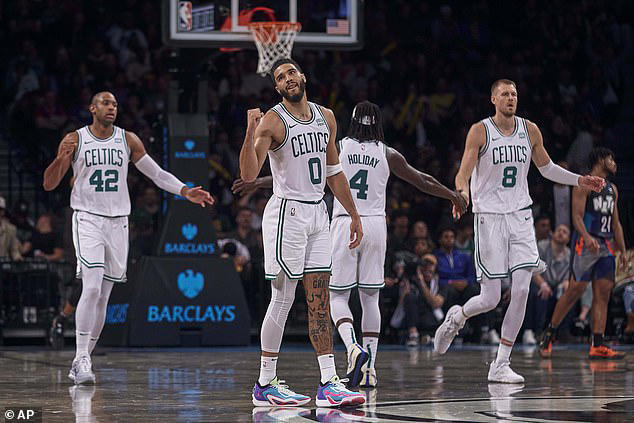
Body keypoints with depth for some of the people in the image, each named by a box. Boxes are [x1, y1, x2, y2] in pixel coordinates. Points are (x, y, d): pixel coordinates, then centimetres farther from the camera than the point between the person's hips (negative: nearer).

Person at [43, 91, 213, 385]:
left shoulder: (128, 140, 7)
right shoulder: (75, 140, 0)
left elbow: (157, 174, 10)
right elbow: (49, 185, -1)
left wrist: (187, 192, -3)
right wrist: (60, 159, -20)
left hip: (118, 222, 4)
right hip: (87, 219, -4)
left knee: (102, 297, 5)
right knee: (92, 288, -20)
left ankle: (82, 361, 14)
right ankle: (81, 360, -18)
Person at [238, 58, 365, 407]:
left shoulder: (326, 117, 11)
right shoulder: (273, 121, -10)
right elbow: (248, 175, -20)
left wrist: (353, 214, 19)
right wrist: (250, 134, -34)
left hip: (317, 214, 6)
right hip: (287, 212, -6)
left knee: (320, 301, 3)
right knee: (283, 299, -4)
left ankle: (328, 384, 1)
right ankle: (265, 385, 3)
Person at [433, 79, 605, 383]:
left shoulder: (530, 130, 7)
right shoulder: (480, 131, -6)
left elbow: (546, 167, 22)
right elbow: (463, 174, -12)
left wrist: (579, 181, 10)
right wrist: (462, 193, -34)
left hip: (520, 217, 4)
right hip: (489, 218, -4)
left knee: (521, 291, -9)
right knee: (490, 299, -6)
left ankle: (501, 365, -1)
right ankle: (456, 318, 29)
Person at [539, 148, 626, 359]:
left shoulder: (612, 189, 20)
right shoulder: (584, 184, -4)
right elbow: (577, 216, -13)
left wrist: (623, 251, 17)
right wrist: (587, 237, -29)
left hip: (606, 246, 7)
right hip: (585, 244, -7)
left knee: (603, 293, -1)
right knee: (575, 289, -10)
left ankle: (597, 345, -4)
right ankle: (549, 334, 3)